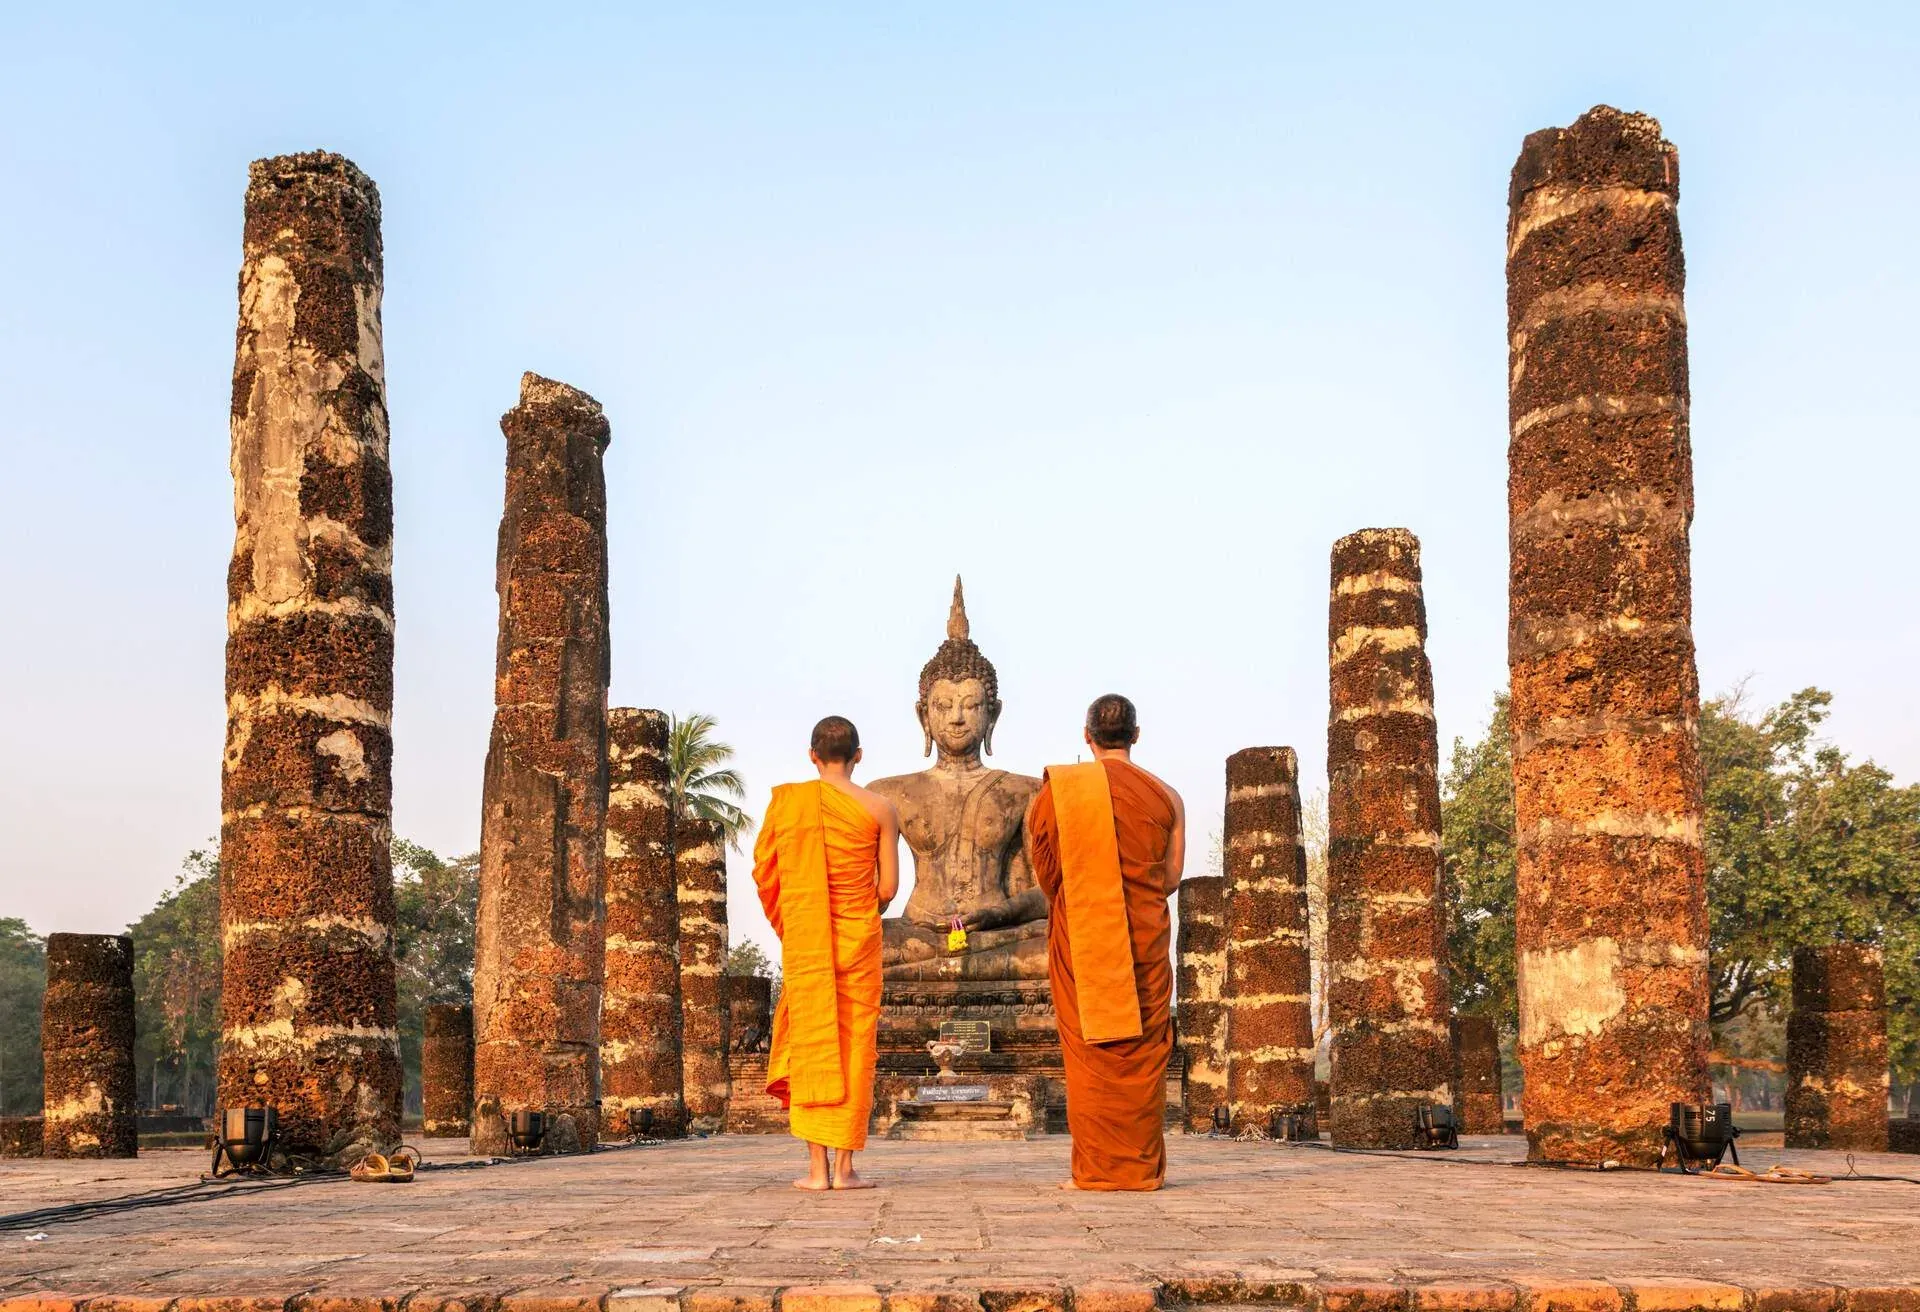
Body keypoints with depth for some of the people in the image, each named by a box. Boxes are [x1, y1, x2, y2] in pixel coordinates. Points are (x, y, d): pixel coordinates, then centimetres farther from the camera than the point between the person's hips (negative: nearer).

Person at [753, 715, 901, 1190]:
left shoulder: (785, 800, 0)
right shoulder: (879, 809, -2)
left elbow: (764, 873, 4)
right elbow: (889, 887, -2)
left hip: (802, 938, 1)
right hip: (859, 938, -1)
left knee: (809, 1041, 7)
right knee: (854, 1044, 4)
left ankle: (816, 1167, 4)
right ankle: (844, 1166, 3)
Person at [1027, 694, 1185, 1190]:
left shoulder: (1059, 790, -3)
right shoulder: (1166, 798, 1)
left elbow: (1046, 872, 1)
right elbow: (1171, 878, 4)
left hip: (1080, 937, -1)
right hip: (1146, 938, 1)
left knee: (1090, 1052, 3)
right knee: (1143, 1051, 7)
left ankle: (1096, 1169, 2)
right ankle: (1142, 1166, 8)